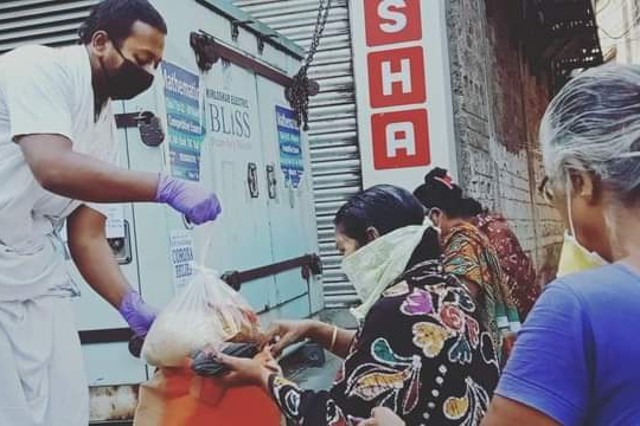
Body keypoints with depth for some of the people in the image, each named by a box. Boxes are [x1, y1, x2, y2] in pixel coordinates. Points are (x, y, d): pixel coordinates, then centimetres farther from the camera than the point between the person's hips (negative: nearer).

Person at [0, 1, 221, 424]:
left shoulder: (104, 124, 9)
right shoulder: (40, 68, -12)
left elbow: (88, 237, 8)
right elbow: (53, 169, -30)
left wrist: (134, 309, -4)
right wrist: (167, 188, -31)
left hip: (34, 271, 8)